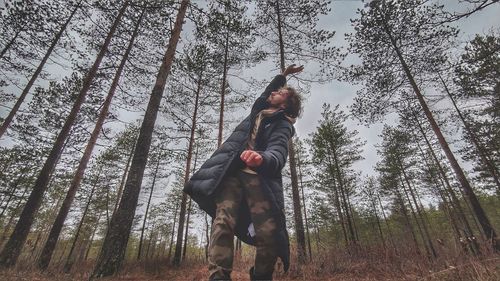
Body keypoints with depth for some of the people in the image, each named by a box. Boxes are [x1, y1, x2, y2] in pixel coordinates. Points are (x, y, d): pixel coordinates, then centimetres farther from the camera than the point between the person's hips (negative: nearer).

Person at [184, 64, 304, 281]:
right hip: (232, 172, 4)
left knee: (270, 232, -16)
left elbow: (278, 152, -10)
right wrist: (283, 76, 55)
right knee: (223, 221, -18)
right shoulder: (258, 110, 28)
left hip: (259, 176, -4)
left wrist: (262, 158, -33)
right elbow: (266, 92, 53)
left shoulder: (282, 124, 11)